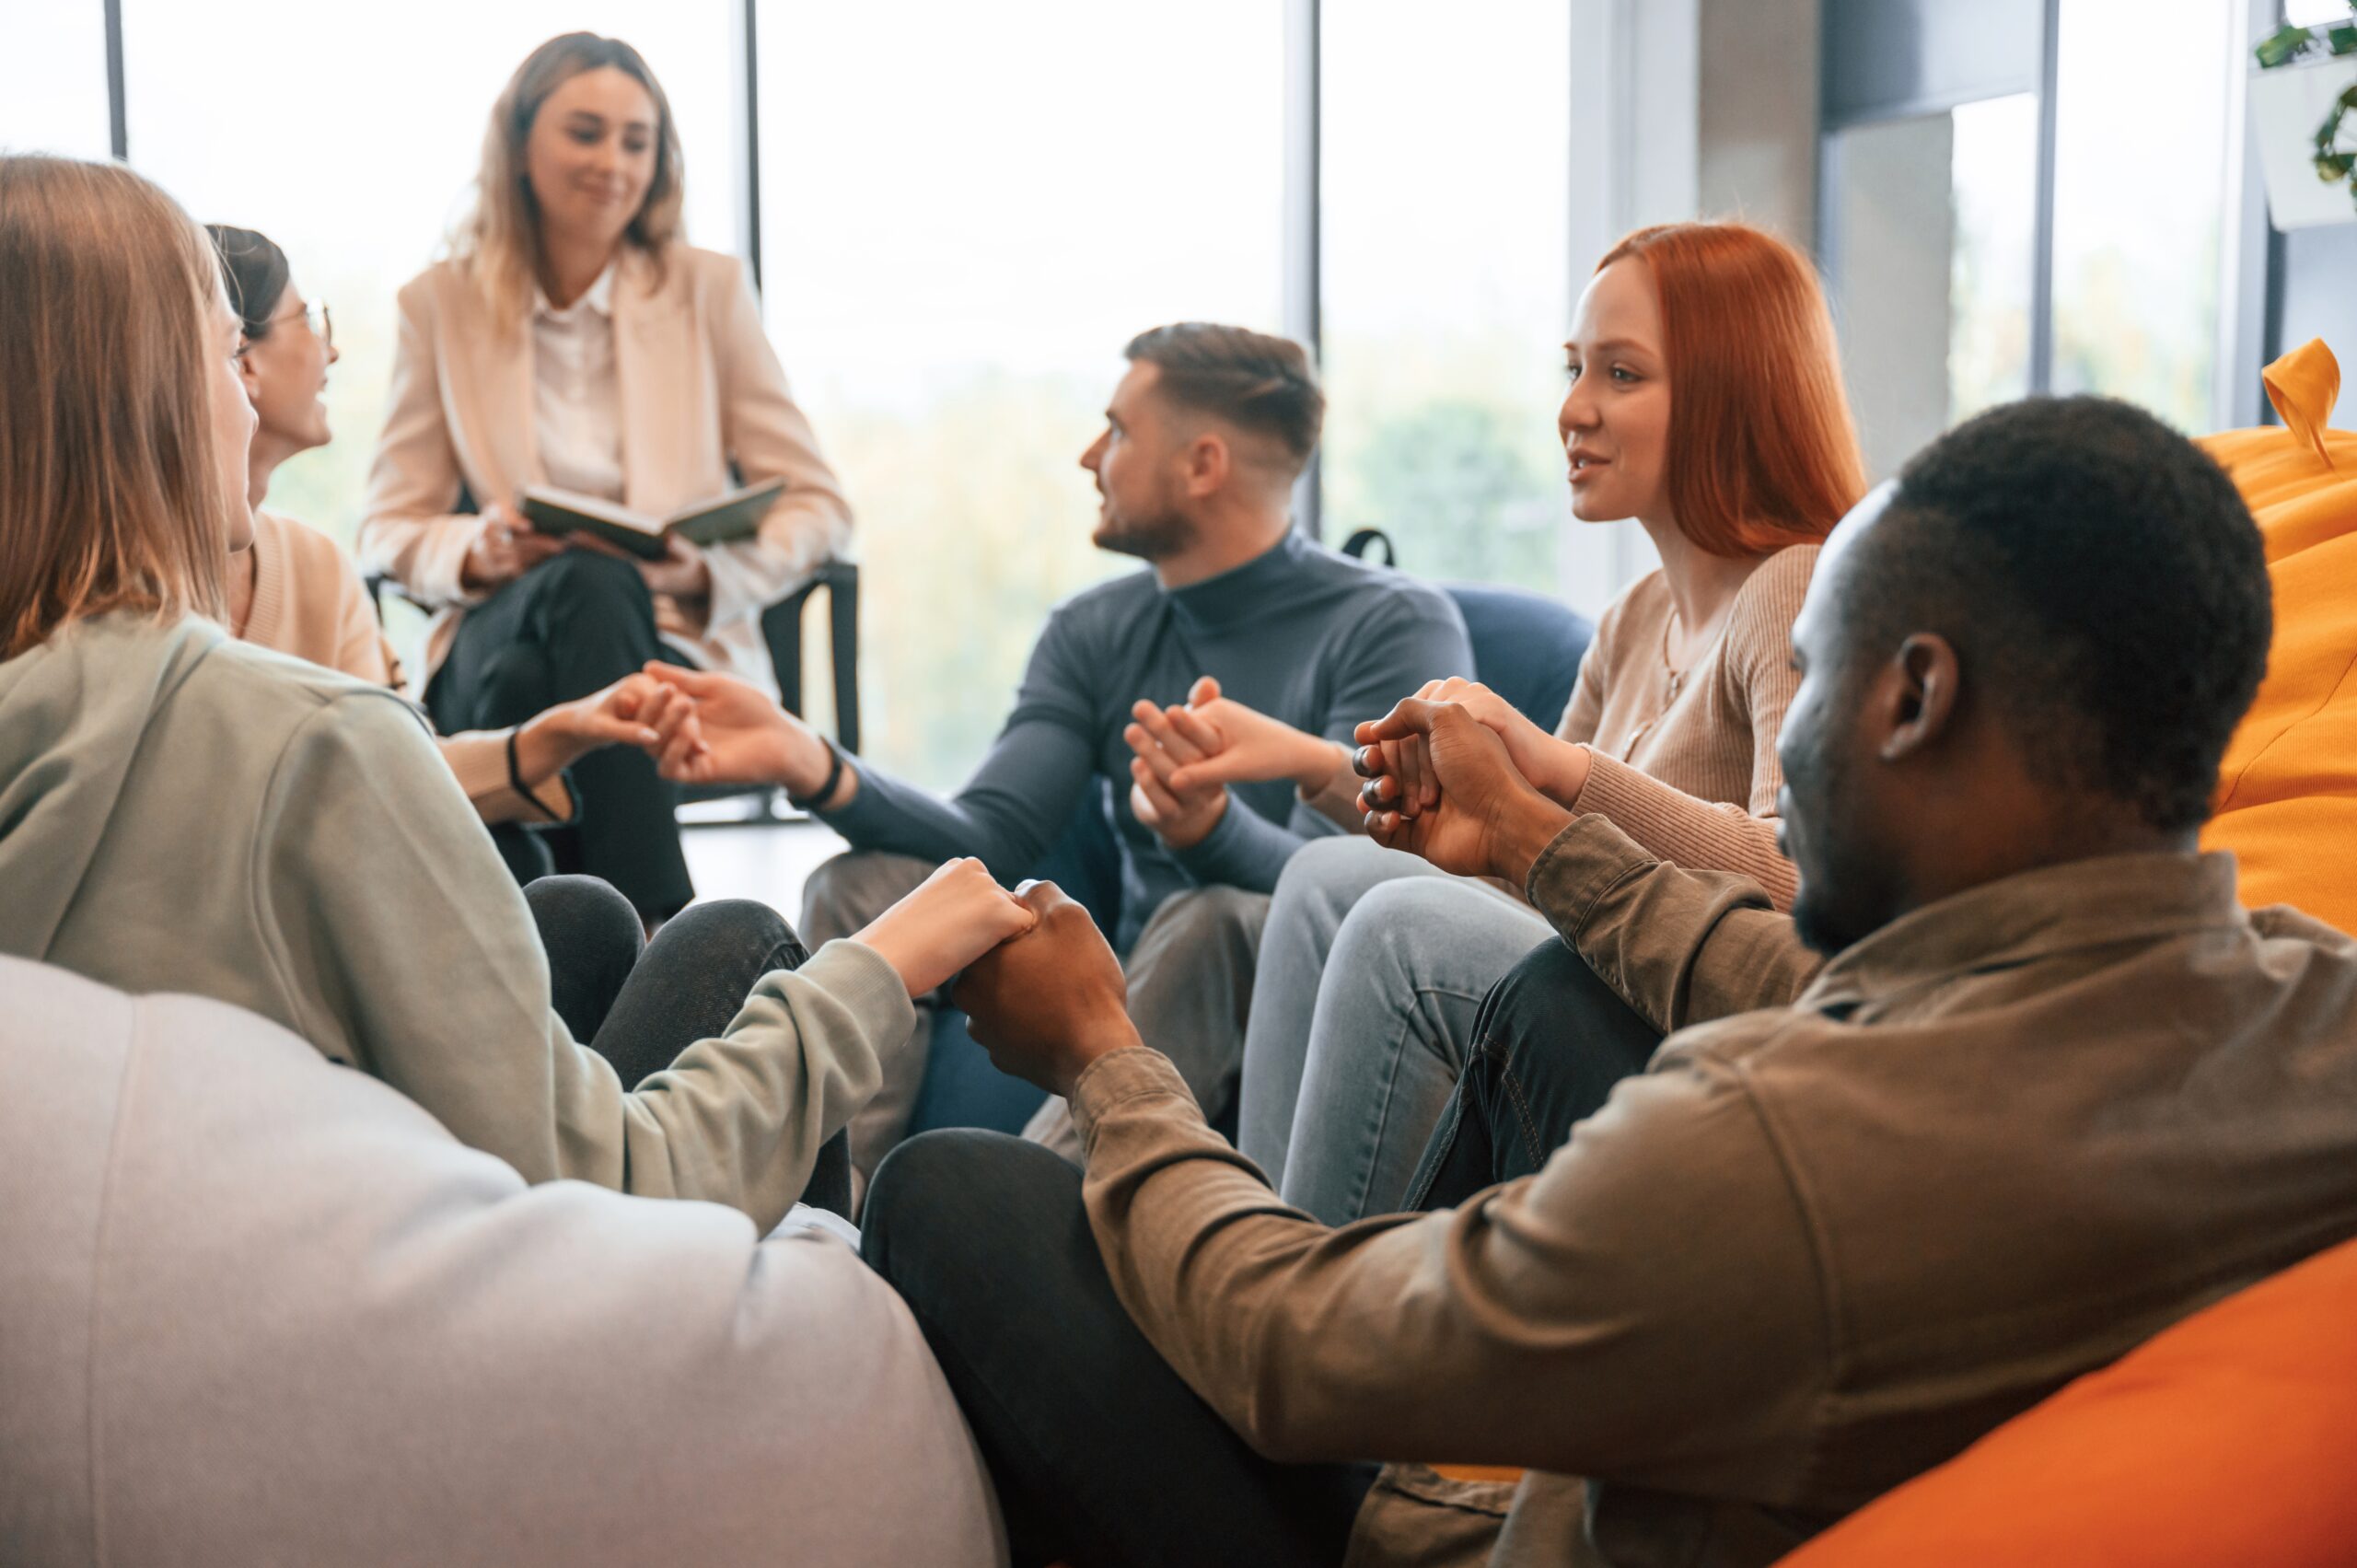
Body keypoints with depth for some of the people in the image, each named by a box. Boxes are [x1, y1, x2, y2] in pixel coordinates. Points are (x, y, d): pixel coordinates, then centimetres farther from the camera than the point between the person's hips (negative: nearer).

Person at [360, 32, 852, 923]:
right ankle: (656, 943, -41)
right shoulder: (441, 303, 10)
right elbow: (388, 529, 11)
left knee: (594, 591, -36)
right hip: (496, 645, 1)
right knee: (584, 584, -35)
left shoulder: (709, 290, 9)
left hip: (679, 650, 0)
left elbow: (817, 506, 7)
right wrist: (476, 553, -12)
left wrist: (710, 570, -13)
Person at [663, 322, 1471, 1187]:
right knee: (865, 886, -8)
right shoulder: (1096, 631, 10)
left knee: (1208, 919, -35)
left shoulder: (1396, 626, -7)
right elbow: (987, 838, -3)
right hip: (1128, 1011, 6)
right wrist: (809, 764, -20)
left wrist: (1207, 827, -43)